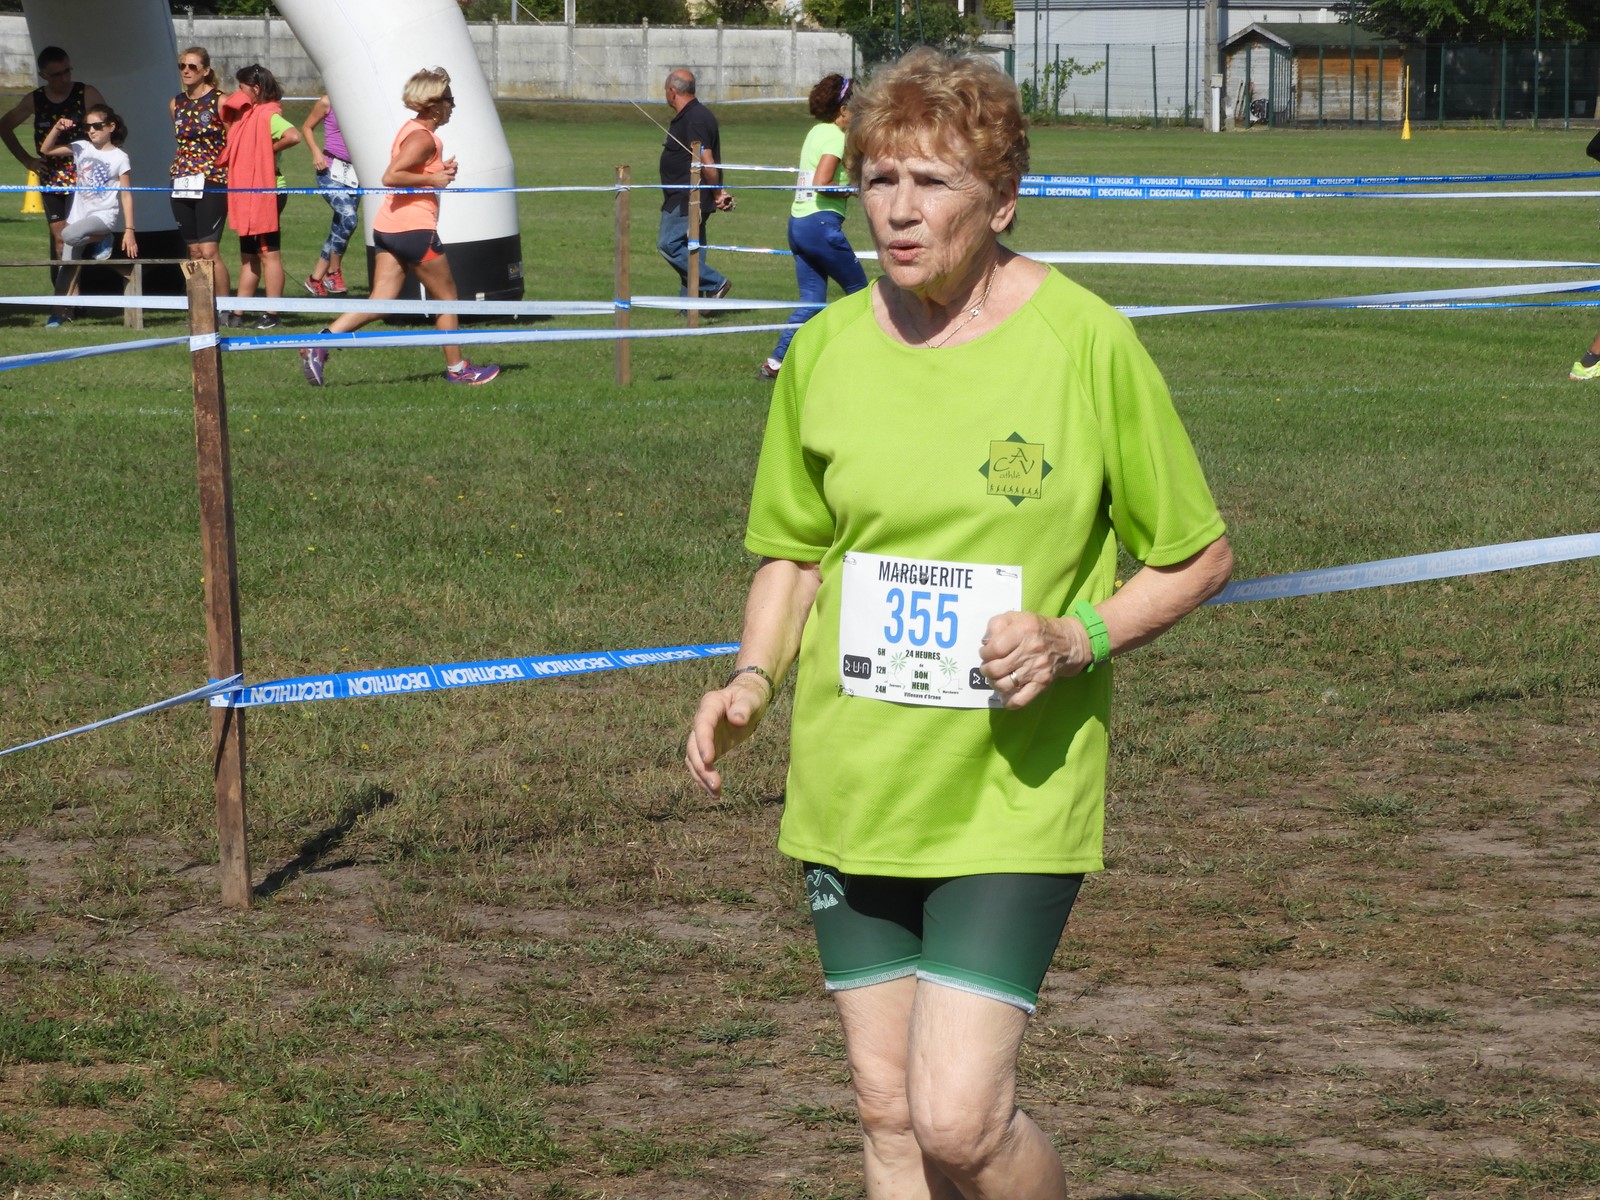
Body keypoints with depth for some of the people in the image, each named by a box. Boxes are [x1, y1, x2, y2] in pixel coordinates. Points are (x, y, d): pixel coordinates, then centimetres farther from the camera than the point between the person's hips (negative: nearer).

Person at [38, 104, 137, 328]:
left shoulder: (119, 158, -5)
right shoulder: (81, 148, 8)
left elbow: (126, 196, -6)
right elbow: (46, 150, 12)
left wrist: (129, 231, -11)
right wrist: (57, 129, -5)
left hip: (104, 216, -5)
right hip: (79, 214, 5)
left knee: (69, 234, -33)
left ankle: (102, 241, -5)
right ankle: (59, 313, 5)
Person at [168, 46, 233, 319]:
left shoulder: (220, 102, -5)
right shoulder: (176, 104, 11)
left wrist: (218, 166, -9)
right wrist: (182, 166, 15)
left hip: (212, 182, -6)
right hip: (182, 182, 6)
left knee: (209, 250, -13)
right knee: (195, 252, 6)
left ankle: (227, 311, -7)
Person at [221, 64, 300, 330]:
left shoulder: (267, 115, -15)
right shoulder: (248, 114, 14)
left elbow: (293, 136, -30)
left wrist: (271, 148, -19)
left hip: (266, 192, -10)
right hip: (248, 195, 10)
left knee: (268, 254, -6)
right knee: (249, 256, 13)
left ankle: (272, 315, -4)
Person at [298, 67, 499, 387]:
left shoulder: (411, 130, 16)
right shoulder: (424, 138, -14)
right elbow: (391, 177, -24)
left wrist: (440, 171, 10)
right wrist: (433, 179, -17)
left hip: (388, 227, 9)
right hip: (415, 228, -9)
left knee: (380, 301, 1)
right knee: (447, 298, 7)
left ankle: (319, 344, -12)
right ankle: (457, 368, 17)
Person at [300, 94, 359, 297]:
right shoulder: (327, 103, -2)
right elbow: (307, 128, 7)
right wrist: (316, 152, -9)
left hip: (354, 171, 5)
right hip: (331, 169, -5)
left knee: (339, 226, 6)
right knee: (348, 218, -23)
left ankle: (317, 277, 17)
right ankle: (334, 272, -9)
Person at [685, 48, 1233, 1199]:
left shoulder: (1086, 342, -9)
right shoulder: (828, 347, 2)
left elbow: (1200, 557, 0)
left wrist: (1079, 640, -16)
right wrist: (753, 680, -1)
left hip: (1015, 793, -4)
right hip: (850, 789, 4)